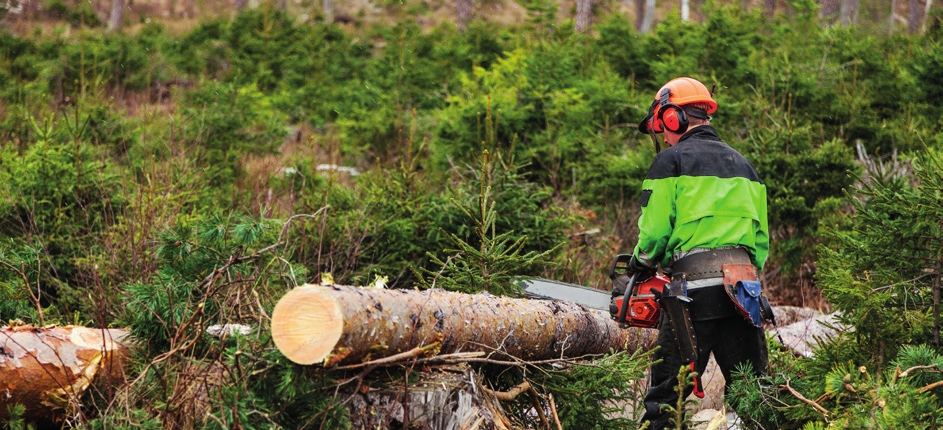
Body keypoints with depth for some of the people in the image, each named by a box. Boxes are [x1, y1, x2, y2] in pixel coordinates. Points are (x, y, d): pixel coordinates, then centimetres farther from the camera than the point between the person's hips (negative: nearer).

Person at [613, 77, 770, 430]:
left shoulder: (671, 161, 0)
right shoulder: (743, 165, 20)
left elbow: (655, 230, -5)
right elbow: (761, 235, 19)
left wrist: (639, 267, 13)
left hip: (694, 286, -5)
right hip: (743, 282, 5)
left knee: (667, 392, -1)